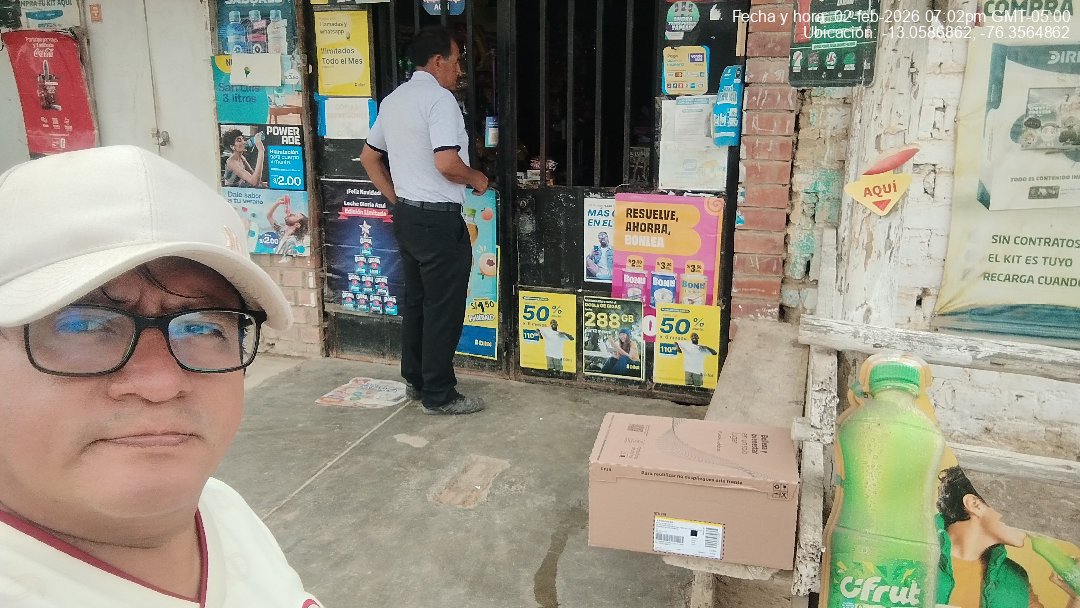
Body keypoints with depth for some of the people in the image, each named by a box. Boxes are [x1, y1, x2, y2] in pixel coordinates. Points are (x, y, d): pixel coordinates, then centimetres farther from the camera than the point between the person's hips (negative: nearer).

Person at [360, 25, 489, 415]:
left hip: (406, 216, 9)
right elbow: (446, 163, -26)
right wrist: (476, 178, -7)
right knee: (444, 308, -1)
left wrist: (396, 200, 19)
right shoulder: (439, 98, -14)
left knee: (415, 300, 17)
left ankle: (415, 380, 29)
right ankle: (439, 395, 8)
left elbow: (368, 157, 19)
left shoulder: (392, 100, 13)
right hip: (439, 219, -9)